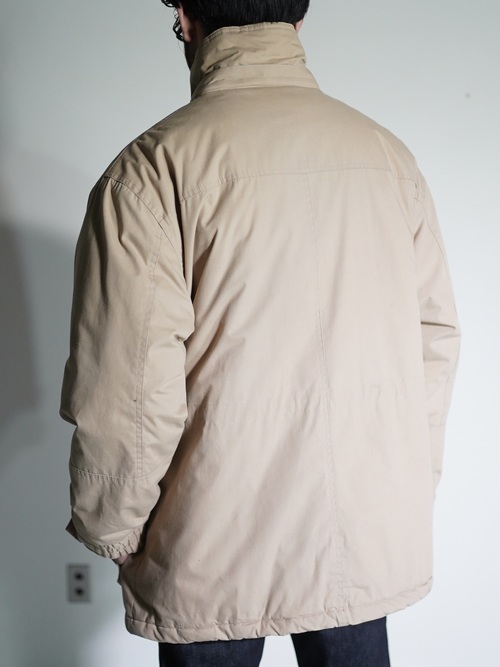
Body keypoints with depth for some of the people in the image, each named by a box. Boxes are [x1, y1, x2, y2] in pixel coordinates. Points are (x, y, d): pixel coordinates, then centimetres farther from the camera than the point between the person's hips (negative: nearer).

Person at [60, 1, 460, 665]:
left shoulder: (153, 166, -13)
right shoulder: (388, 154, 2)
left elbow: (129, 382, -17)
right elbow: (436, 336, 5)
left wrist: (110, 529, -2)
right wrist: (413, 485, 16)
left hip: (218, 547, -4)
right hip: (370, 538, 5)